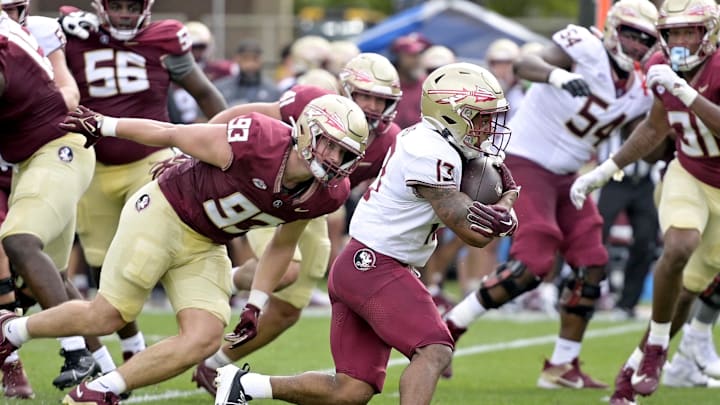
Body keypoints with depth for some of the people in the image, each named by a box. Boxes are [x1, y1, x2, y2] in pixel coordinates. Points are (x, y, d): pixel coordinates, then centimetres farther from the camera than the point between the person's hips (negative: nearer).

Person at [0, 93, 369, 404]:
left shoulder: (326, 194, -12)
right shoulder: (257, 143, -31)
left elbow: (282, 244, 8)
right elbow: (171, 135, -16)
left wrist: (256, 302, 7)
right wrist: (103, 126, -5)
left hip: (206, 247, 6)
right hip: (164, 215, -6)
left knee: (204, 340, -10)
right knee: (107, 317, -2)